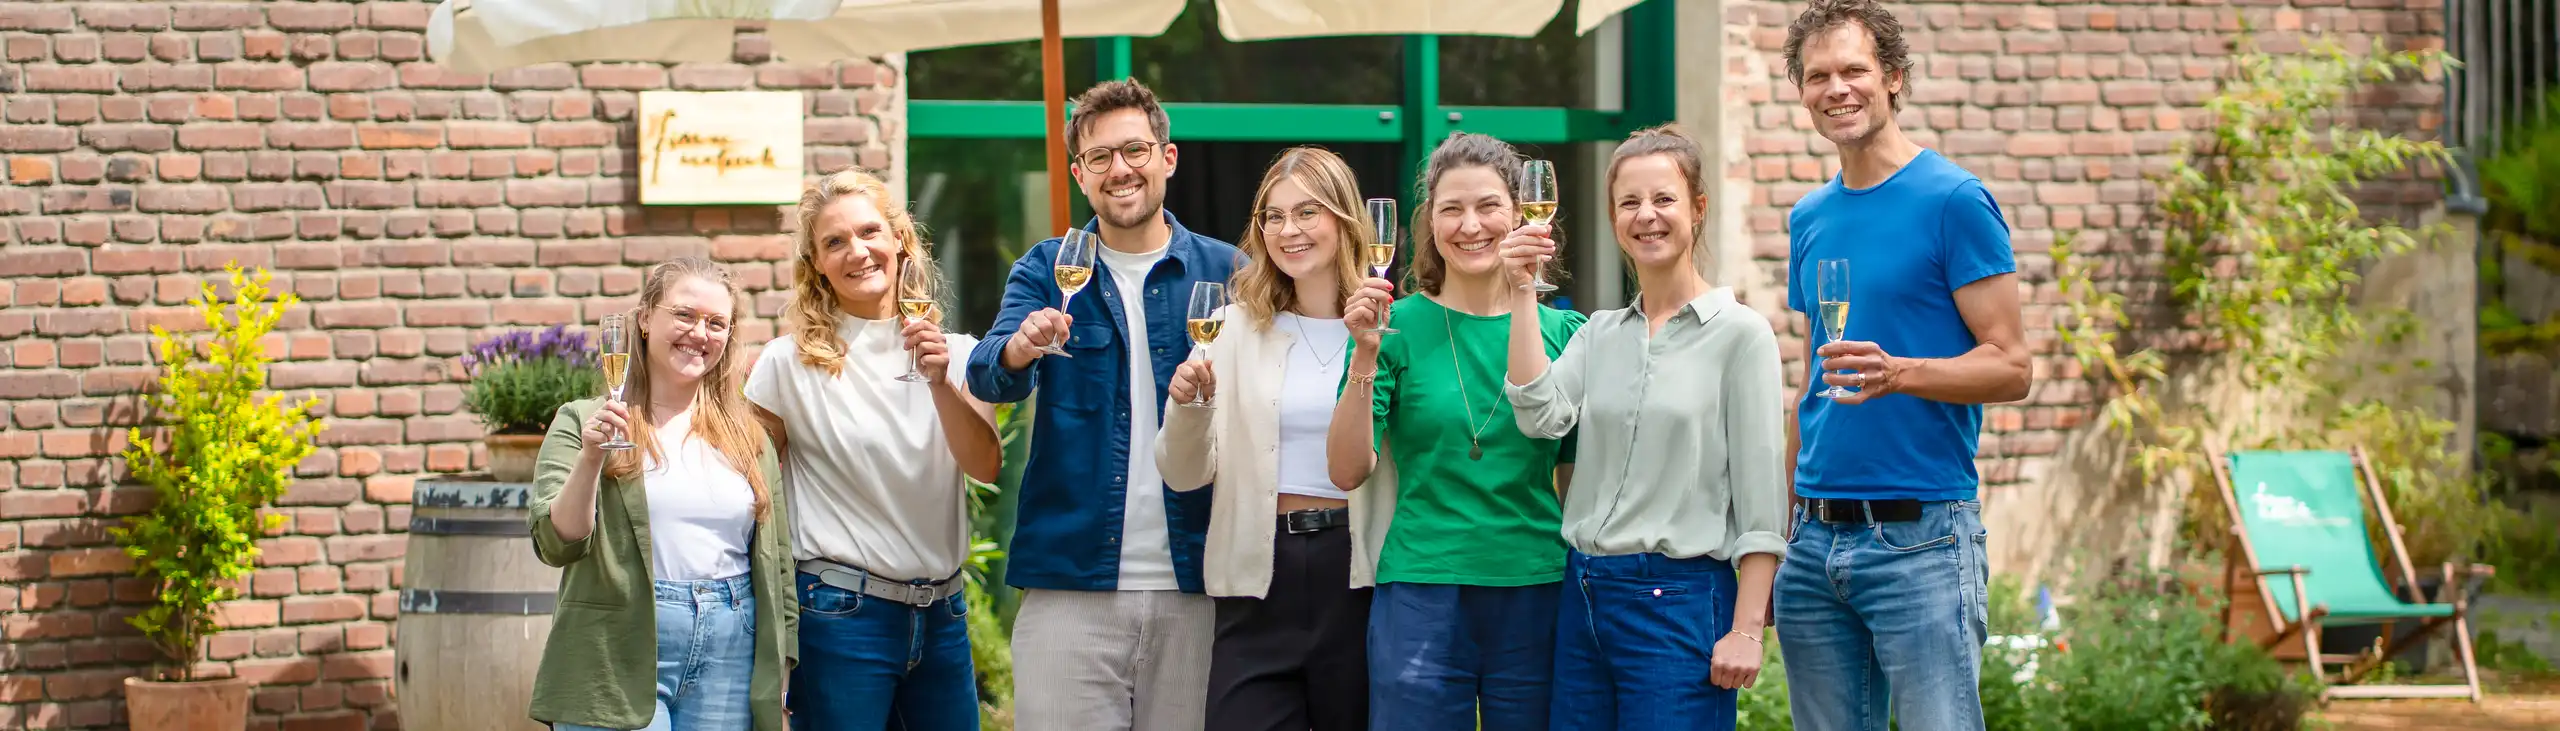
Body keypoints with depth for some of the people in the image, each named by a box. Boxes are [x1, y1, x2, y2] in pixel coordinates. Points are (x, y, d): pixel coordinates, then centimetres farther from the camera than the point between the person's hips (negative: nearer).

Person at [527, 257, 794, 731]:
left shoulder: (748, 438, 12)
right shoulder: (584, 422, 2)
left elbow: (776, 566, 13)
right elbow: (556, 545, -7)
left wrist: (779, 686, 9)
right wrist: (591, 458, -22)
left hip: (729, 658, 3)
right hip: (619, 661, -3)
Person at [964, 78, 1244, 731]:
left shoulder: (1223, 270, 7)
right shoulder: (1046, 271, 7)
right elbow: (988, 378, -8)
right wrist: (1019, 349, -31)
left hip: (1193, 585, 1)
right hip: (1070, 582, 0)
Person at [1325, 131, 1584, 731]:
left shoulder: (1562, 331, 6)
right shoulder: (1398, 325, 1)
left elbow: (1577, 477, 13)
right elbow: (1349, 472, -5)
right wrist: (1366, 356, -14)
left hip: (1536, 599, 2)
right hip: (1422, 602, -2)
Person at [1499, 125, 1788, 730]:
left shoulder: (1740, 333, -3)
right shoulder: (1599, 334, 12)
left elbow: (1761, 494, -7)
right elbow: (1541, 417, -6)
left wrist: (1746, 629, -12)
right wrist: (1522, 296, -7)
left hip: (1681, 596, -5)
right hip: (1584, 591, 5)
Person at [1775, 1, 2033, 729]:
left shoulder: (1953, 200, -5)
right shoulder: (1809, 218, 14)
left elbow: (2009, 367, -8)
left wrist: (1898, 374, -26)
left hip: (1920, 537, -6)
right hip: (1816, 539, 6)